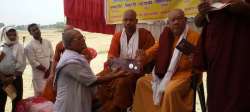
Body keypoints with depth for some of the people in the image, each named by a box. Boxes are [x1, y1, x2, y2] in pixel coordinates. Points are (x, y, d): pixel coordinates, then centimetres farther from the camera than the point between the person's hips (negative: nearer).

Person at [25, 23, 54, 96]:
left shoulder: (48, 42, 7)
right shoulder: (29, 46, -9)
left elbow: (52, 57, 5)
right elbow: (33, 62, -13)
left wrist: (49, 70, -6)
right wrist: (45, 70, -12)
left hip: (50, 73, 5)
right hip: (39, 75, -4)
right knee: (40, 95, -2)